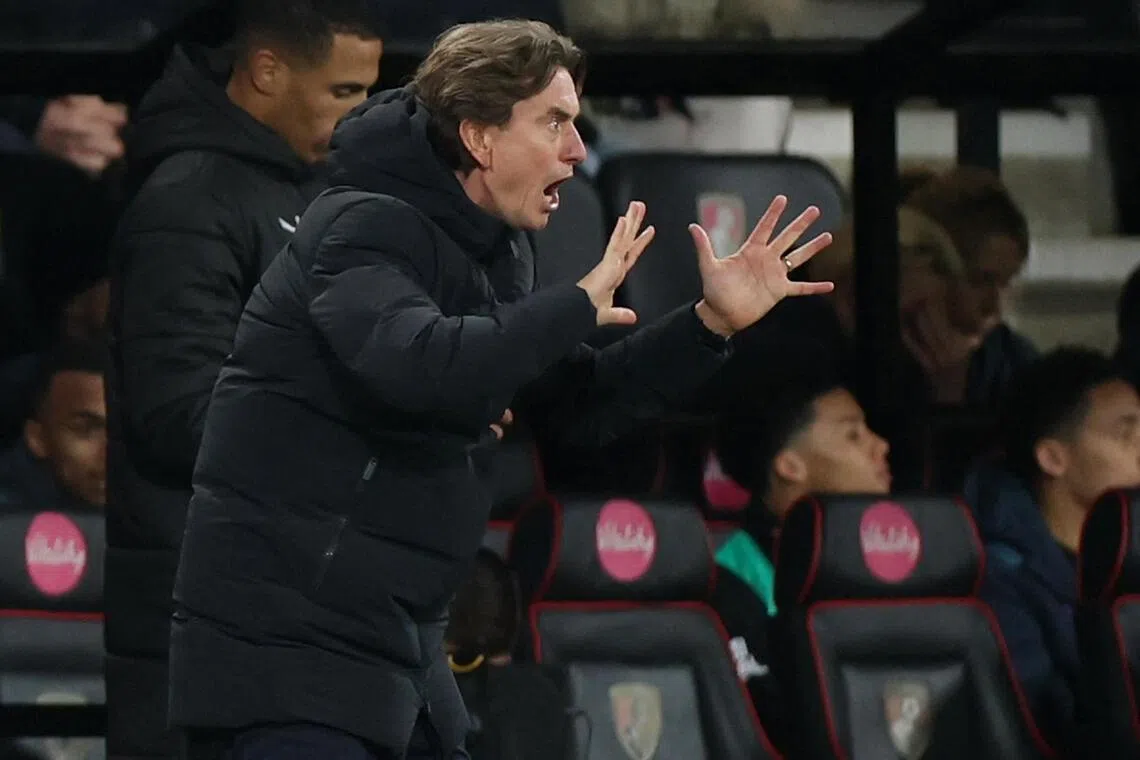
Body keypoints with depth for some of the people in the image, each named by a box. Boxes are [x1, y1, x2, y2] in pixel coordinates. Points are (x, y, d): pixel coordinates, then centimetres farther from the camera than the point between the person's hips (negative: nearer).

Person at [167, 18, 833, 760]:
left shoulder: (493, 250, 13)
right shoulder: (365, 229, -16)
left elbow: (581, 402, 19)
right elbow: (422, 366, -36)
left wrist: (713, 323, 6)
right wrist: (579, 305, -23)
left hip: (398, 644, 10)